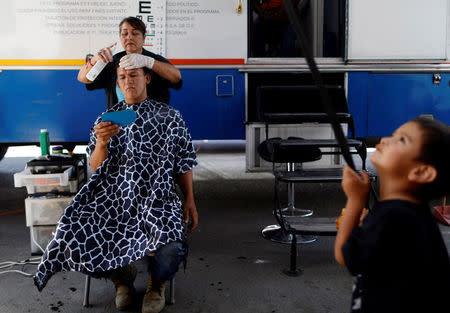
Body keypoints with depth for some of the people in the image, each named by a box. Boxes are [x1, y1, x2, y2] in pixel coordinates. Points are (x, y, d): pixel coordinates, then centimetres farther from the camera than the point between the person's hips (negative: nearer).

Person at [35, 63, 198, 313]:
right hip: (114, 196, 2)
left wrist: (190, 201, 2)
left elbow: (183, 163, 12)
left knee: (169, 248, -35)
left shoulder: (169, 116, 11)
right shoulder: (106, 119, 15)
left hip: (157, 198, -2)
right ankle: (122, 276, 8)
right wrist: (102, 143, -12)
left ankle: (157, 283, 7)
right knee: (73, 241, -26)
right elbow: (95, 168, 8)